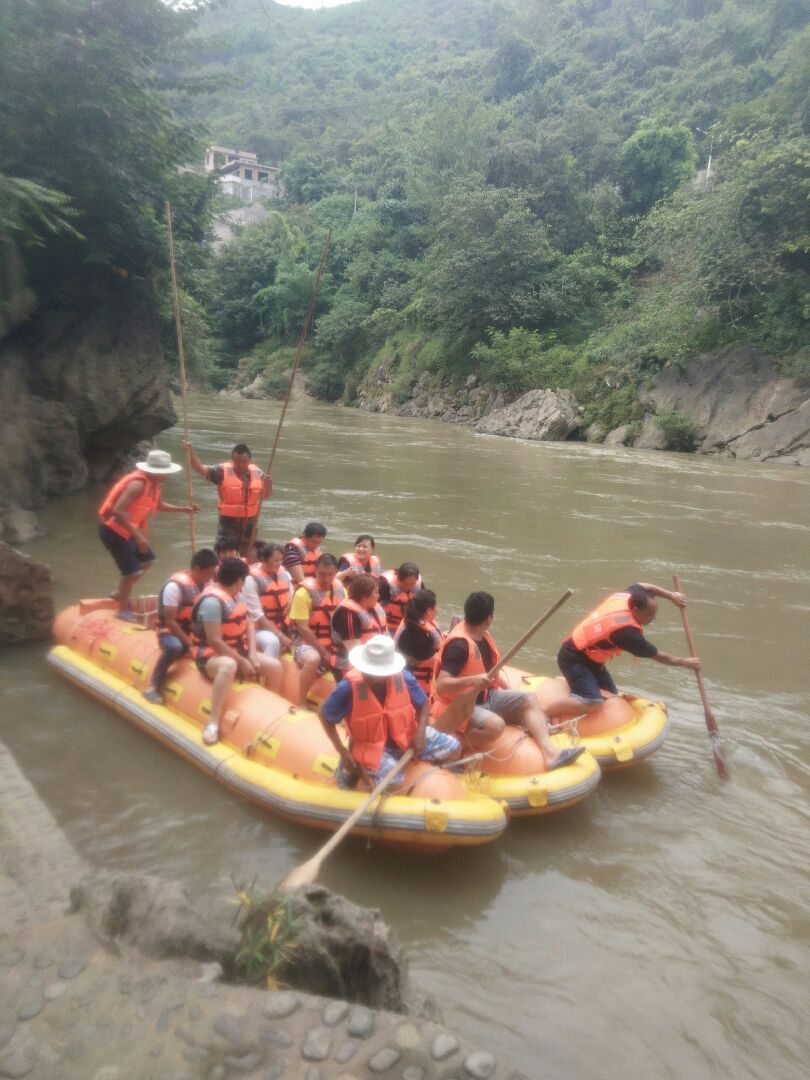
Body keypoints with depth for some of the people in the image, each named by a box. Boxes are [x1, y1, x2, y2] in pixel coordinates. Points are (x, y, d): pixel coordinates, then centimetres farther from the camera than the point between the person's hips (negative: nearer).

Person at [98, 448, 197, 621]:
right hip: (113, 530, -10)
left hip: (127, 530, 10)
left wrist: (184, 509, 10)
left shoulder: (156, 484, 2)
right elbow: (118, 511, -34)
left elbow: (158, 506, 20)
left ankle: (119, 593, 33)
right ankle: (123, 610, 11)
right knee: (133, 571, -7)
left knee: (146, 561, 19)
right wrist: (138, 536, -34)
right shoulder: (138, 484, -28)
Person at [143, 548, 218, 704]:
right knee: (174, 647, -39)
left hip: (193, 630, 6)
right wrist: (189, 643, -24)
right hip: (171, 632, -6)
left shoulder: (205, 583, -1)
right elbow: (170, 621, -23)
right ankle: (154, 687, -19)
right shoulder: (175, 585, -23)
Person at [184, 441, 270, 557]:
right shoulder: (223, 471, -7)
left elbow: (266, 496, 12)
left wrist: (268, 484, -9)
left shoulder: (257, 473, 4)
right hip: (229, 523, -4)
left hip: (250, 523, 4)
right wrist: (191, 451, -27)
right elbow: (200, 469, -14)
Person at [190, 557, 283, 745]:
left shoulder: (234, 596, 8)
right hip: (212, 656, -9)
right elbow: (215, 641, -26)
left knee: (275, 666, -1)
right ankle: (213, 723, -39)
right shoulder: (212, 601, -22)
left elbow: (248, 623, 10)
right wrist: (241, 662, -20)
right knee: (229, 665, -42)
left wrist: (252, 654, -5)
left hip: (237, 652, 9)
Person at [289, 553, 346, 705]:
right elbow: (303, 629, -16)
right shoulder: (304, 592, -13)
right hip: (309, 644, -6)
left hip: (334, 645, 6)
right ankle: (301, 702, -16)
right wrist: (324, 652, -17)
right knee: (313, 659, -37)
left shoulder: (340, 590, 4)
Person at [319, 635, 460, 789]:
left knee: (453, 748, -3)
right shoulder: (349, 687, -27)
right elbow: (325, 716, -11)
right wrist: (343, 753, -14)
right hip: (370, 746, -4)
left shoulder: (403, 678, -18)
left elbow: (422, 704, 2)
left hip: (405, 735, 4)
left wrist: (420, 733, -14)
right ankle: (357, 769, 3)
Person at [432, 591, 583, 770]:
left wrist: (509, 692, 10)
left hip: (486, 697, 10)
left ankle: (549, 753, -18)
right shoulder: (458, 645, -24)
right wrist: (471, 681, -43)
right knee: (495, 725, -35)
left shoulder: (481, 635, 4)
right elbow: (440, 686, -30)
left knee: (529, 700, -1)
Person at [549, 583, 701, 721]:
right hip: (573, 659, -10)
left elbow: (644, 587, 17)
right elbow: (659, 656, -14)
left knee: (611, 696, 14)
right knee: (592, 702, -27)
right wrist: (686, 662, 1)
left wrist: (671, 596, 15)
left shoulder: (627, 595, -10)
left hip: (588, 655, 10)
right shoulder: (627, 632, -29)